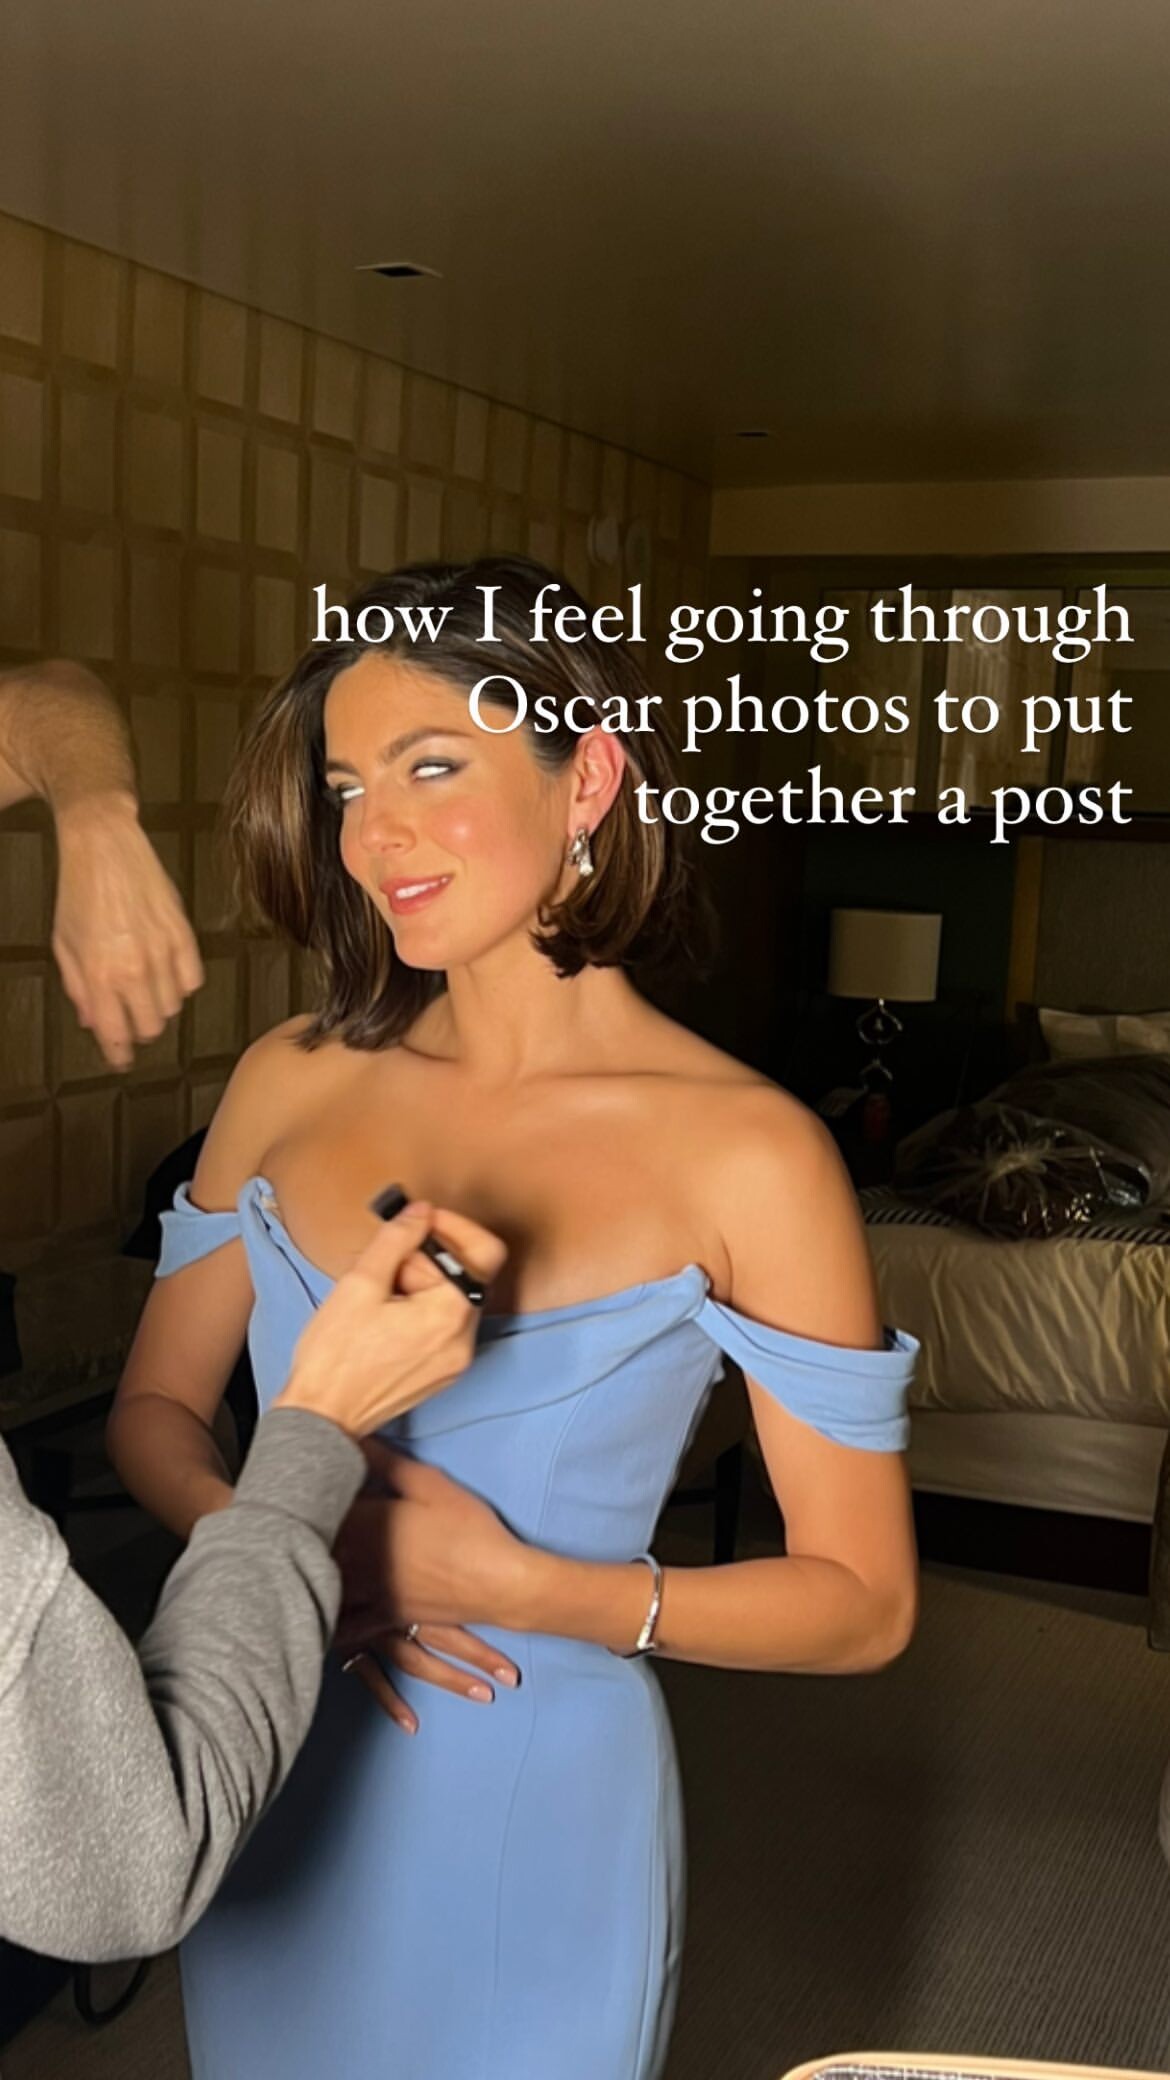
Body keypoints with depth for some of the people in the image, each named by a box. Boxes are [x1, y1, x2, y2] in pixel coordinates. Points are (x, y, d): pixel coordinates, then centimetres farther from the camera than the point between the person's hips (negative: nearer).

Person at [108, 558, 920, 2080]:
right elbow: (155, 1409, 4)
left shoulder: (745, 1153, -16)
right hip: (268, 1794, 4)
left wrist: (523, 1585, -23)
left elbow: (864, 1604, -11)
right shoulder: (293, 1079, -4)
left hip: (537, 1812, -4)